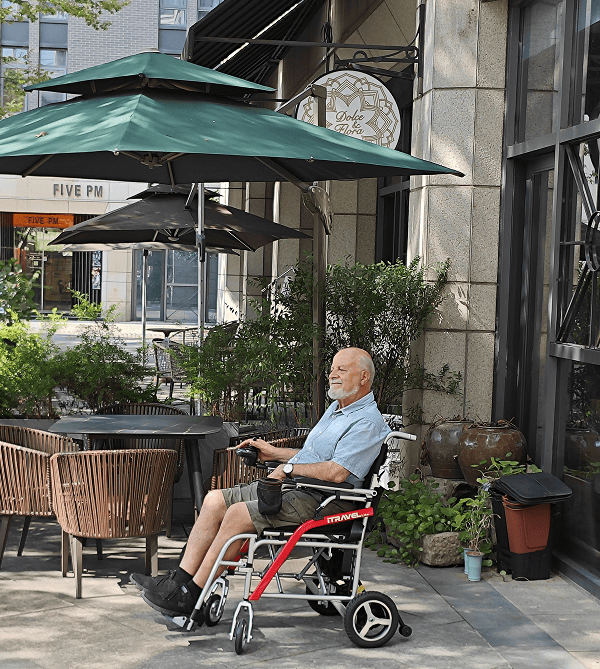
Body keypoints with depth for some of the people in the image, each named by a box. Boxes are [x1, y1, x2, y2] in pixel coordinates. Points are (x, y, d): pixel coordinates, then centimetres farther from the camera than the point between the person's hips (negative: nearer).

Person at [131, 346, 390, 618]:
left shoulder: (367, 422, -13)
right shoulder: (336, 408, 20)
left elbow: (336, 473, -24)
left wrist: (289, 467, -13)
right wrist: (274, 453, 18)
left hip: (321, 501, -10)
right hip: (293, 488, 10)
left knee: (238, 514, -25)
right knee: (215, 500, -1)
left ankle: (190, 596, -18)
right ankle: (181, 579, -5)